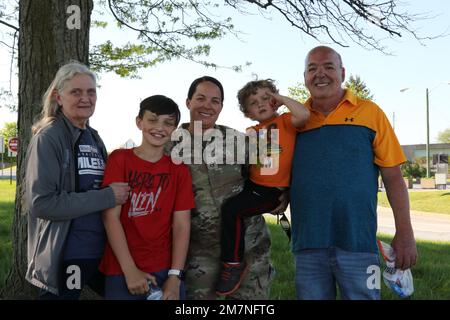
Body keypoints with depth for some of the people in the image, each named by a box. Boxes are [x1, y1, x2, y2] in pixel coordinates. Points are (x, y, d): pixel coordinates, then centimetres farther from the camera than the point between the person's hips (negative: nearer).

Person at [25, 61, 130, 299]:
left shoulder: (94, 139, 11)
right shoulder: (48, 138, -12)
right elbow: (40, 203, -21)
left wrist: (120, 191, 1)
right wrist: (107, 198, -20)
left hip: (101, 251, 8)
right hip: (64, 257, -7)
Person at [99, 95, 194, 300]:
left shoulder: (179, 170, 7)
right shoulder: (119, 159, 0)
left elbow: (181, 225, 0)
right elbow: (110, 217, -7)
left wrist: (175, 276, -10)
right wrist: (130, 270, -13)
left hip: (166, 270, 2)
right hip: (122, 270, -2)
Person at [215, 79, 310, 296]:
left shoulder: (284, 122, -4)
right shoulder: (251, 133, 13)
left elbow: (304, 115, -25)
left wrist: (282, 98, -12)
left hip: (274, 190, -8)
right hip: (252, 184, 8)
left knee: (231, 209, -25)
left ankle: (234, 263, -9)